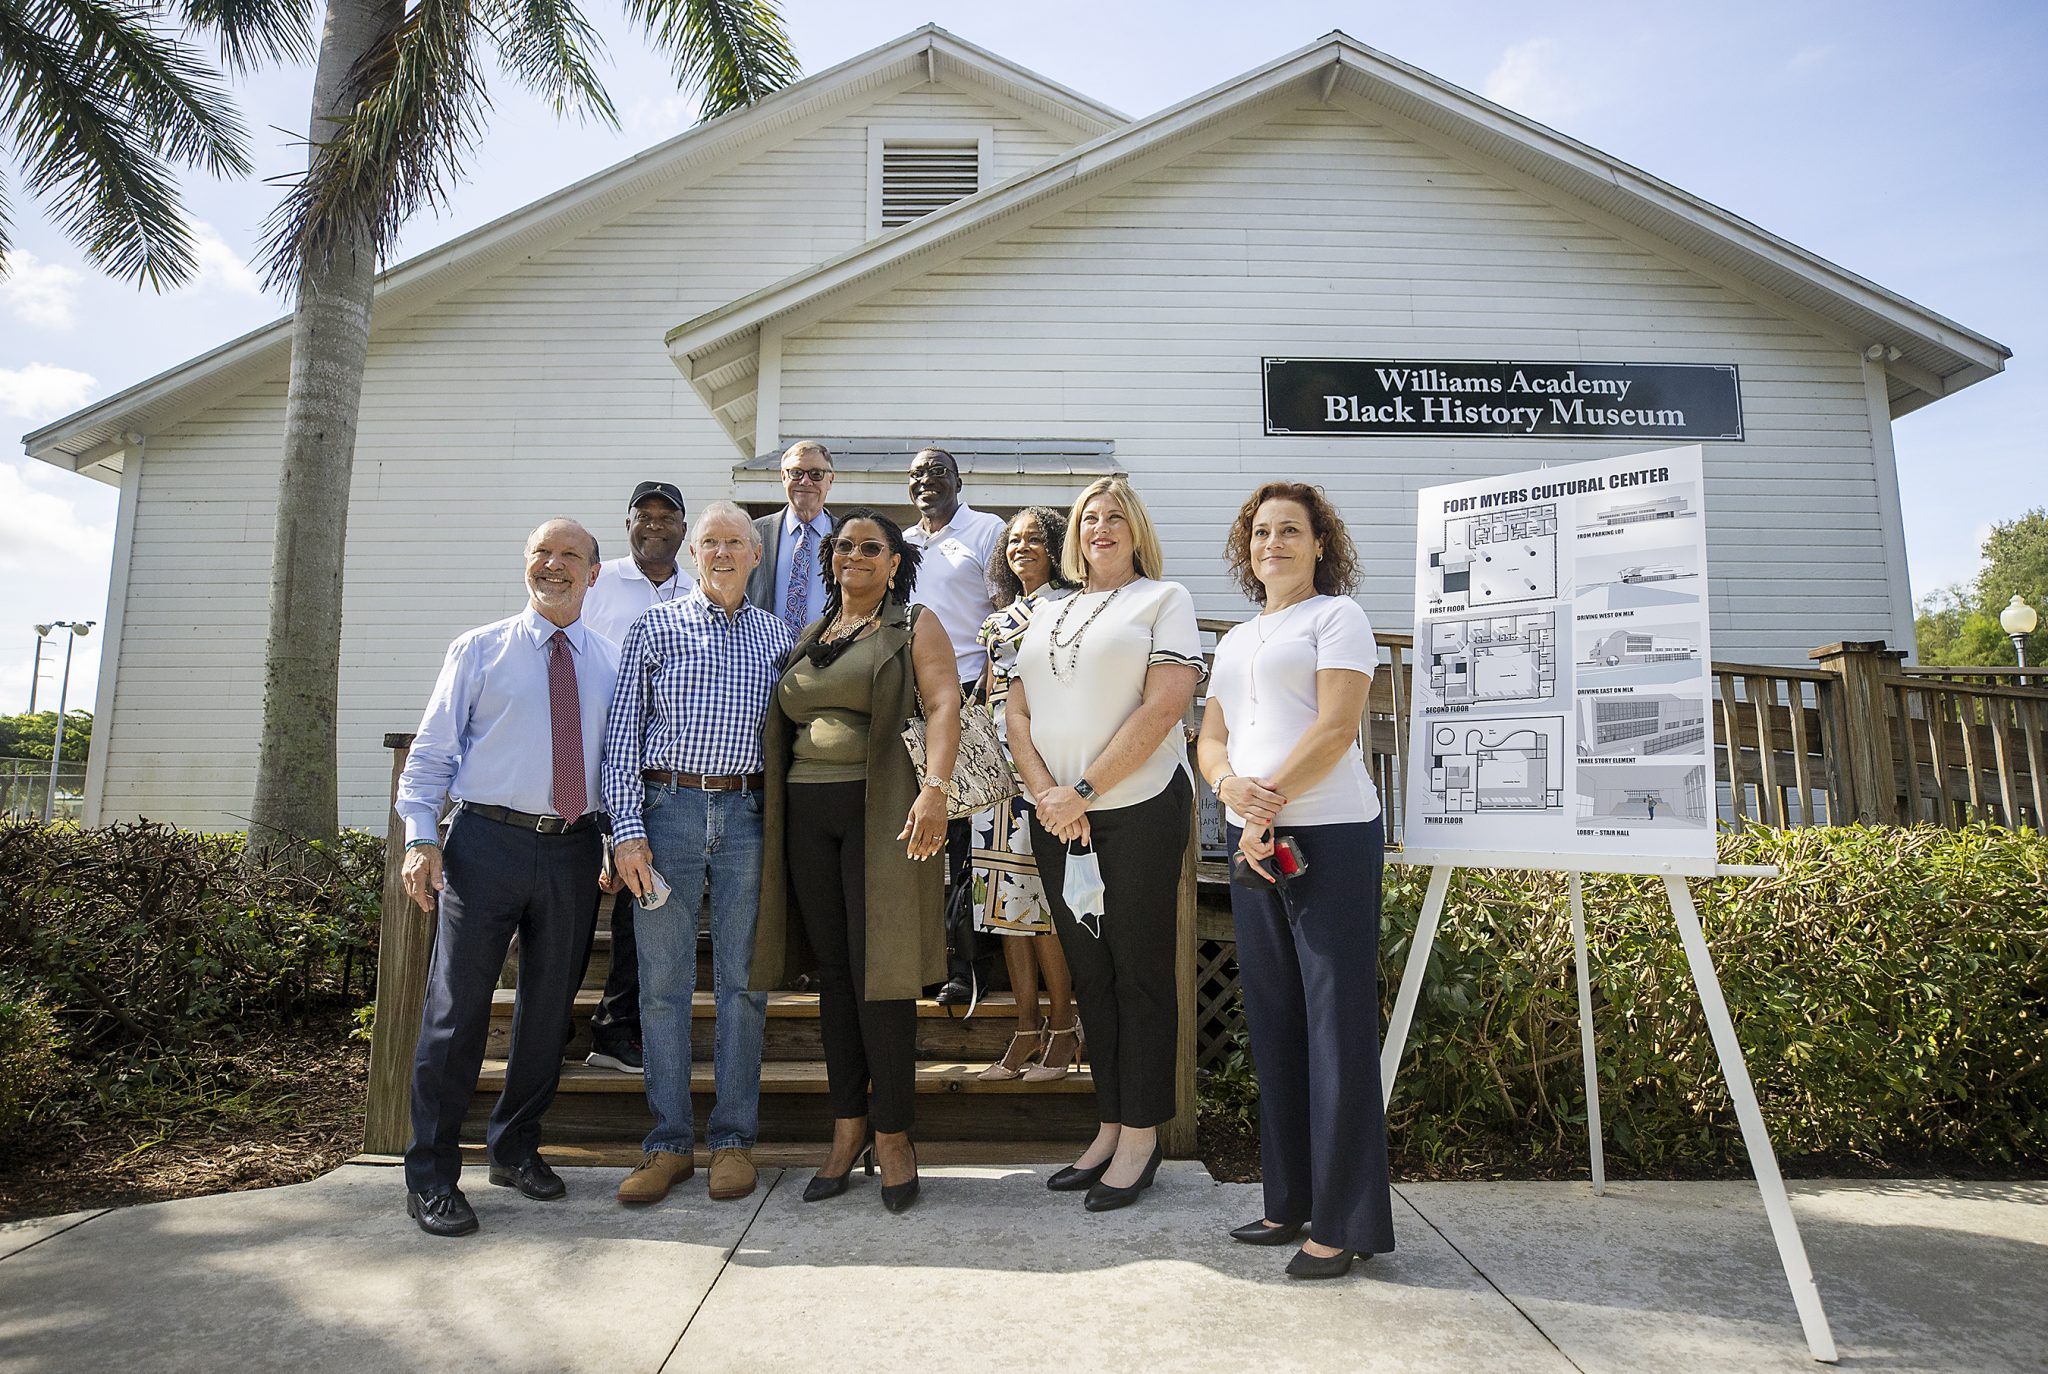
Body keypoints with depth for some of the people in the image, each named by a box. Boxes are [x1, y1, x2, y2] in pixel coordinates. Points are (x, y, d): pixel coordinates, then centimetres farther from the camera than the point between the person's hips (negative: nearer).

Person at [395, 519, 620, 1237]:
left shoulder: (613, 662, 11)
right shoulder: (478, 650, 6)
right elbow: (432, 750, 3)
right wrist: (421, 835, -8)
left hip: (575, 848, 3)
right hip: (487, 841, -2)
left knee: (549, 1006, 12)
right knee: (458, 1007, -1)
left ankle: (515, 1148, 31)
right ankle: (431, 1174, 14)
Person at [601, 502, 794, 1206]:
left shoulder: (778, 636, 12)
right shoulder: (653, 628, 7)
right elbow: (622, 733, 2)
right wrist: (627, 830, -6)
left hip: (748, 813, 1)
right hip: (667, 809, -1)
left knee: (742, 980, 5)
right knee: (663, 982, 3)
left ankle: (733, 1139, 16)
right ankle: (668, 1143, 16)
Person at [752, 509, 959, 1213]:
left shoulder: (915, 626, 4)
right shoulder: (811, 635, 20)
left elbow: (943, 705, -11)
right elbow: (780, 721, 19)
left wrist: (934, 787, -26)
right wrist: (776, 805, 8)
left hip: (878, 810, -5)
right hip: (806, 815, 5)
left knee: (880, 971, -3)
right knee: (832, 970, 8)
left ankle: (892, 1135, 9)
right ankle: (847, 1127, 19)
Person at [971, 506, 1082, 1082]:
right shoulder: (999, 618, 21)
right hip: (1000, 761, 7)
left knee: (1042, 889, -7)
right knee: (1007, 892, 5)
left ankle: (1062, 1028, 6)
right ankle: (1027, 1030, 14)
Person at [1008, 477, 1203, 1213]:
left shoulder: (1163, 599, 1)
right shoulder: (1046, 616, 17)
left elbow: (1164, 706, -12)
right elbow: (1018, 715, 12)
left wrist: (1085, 790, -15)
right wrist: (1046, 794, -5)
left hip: (1138, 809, -5)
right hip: (1056, 817, 6)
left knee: (1140, 972, 1)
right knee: (1089, 974, 10)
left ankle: (1141, 1137, 13)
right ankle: (1108, 1129, 21)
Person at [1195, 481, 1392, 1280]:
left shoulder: (1336, 615, 1)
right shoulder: (1235, 641, 21)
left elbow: (1335, 726, -11)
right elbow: (1210, 739, 16)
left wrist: (1269, 801, -14)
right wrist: (1230, 786, -6)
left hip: (1328, 837, -7)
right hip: (1253, 841, 7)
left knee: (1337, 1026, -3)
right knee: (1273, 1024, 11)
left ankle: (1345, 1223, 7)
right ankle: (1291, 1203, 23)